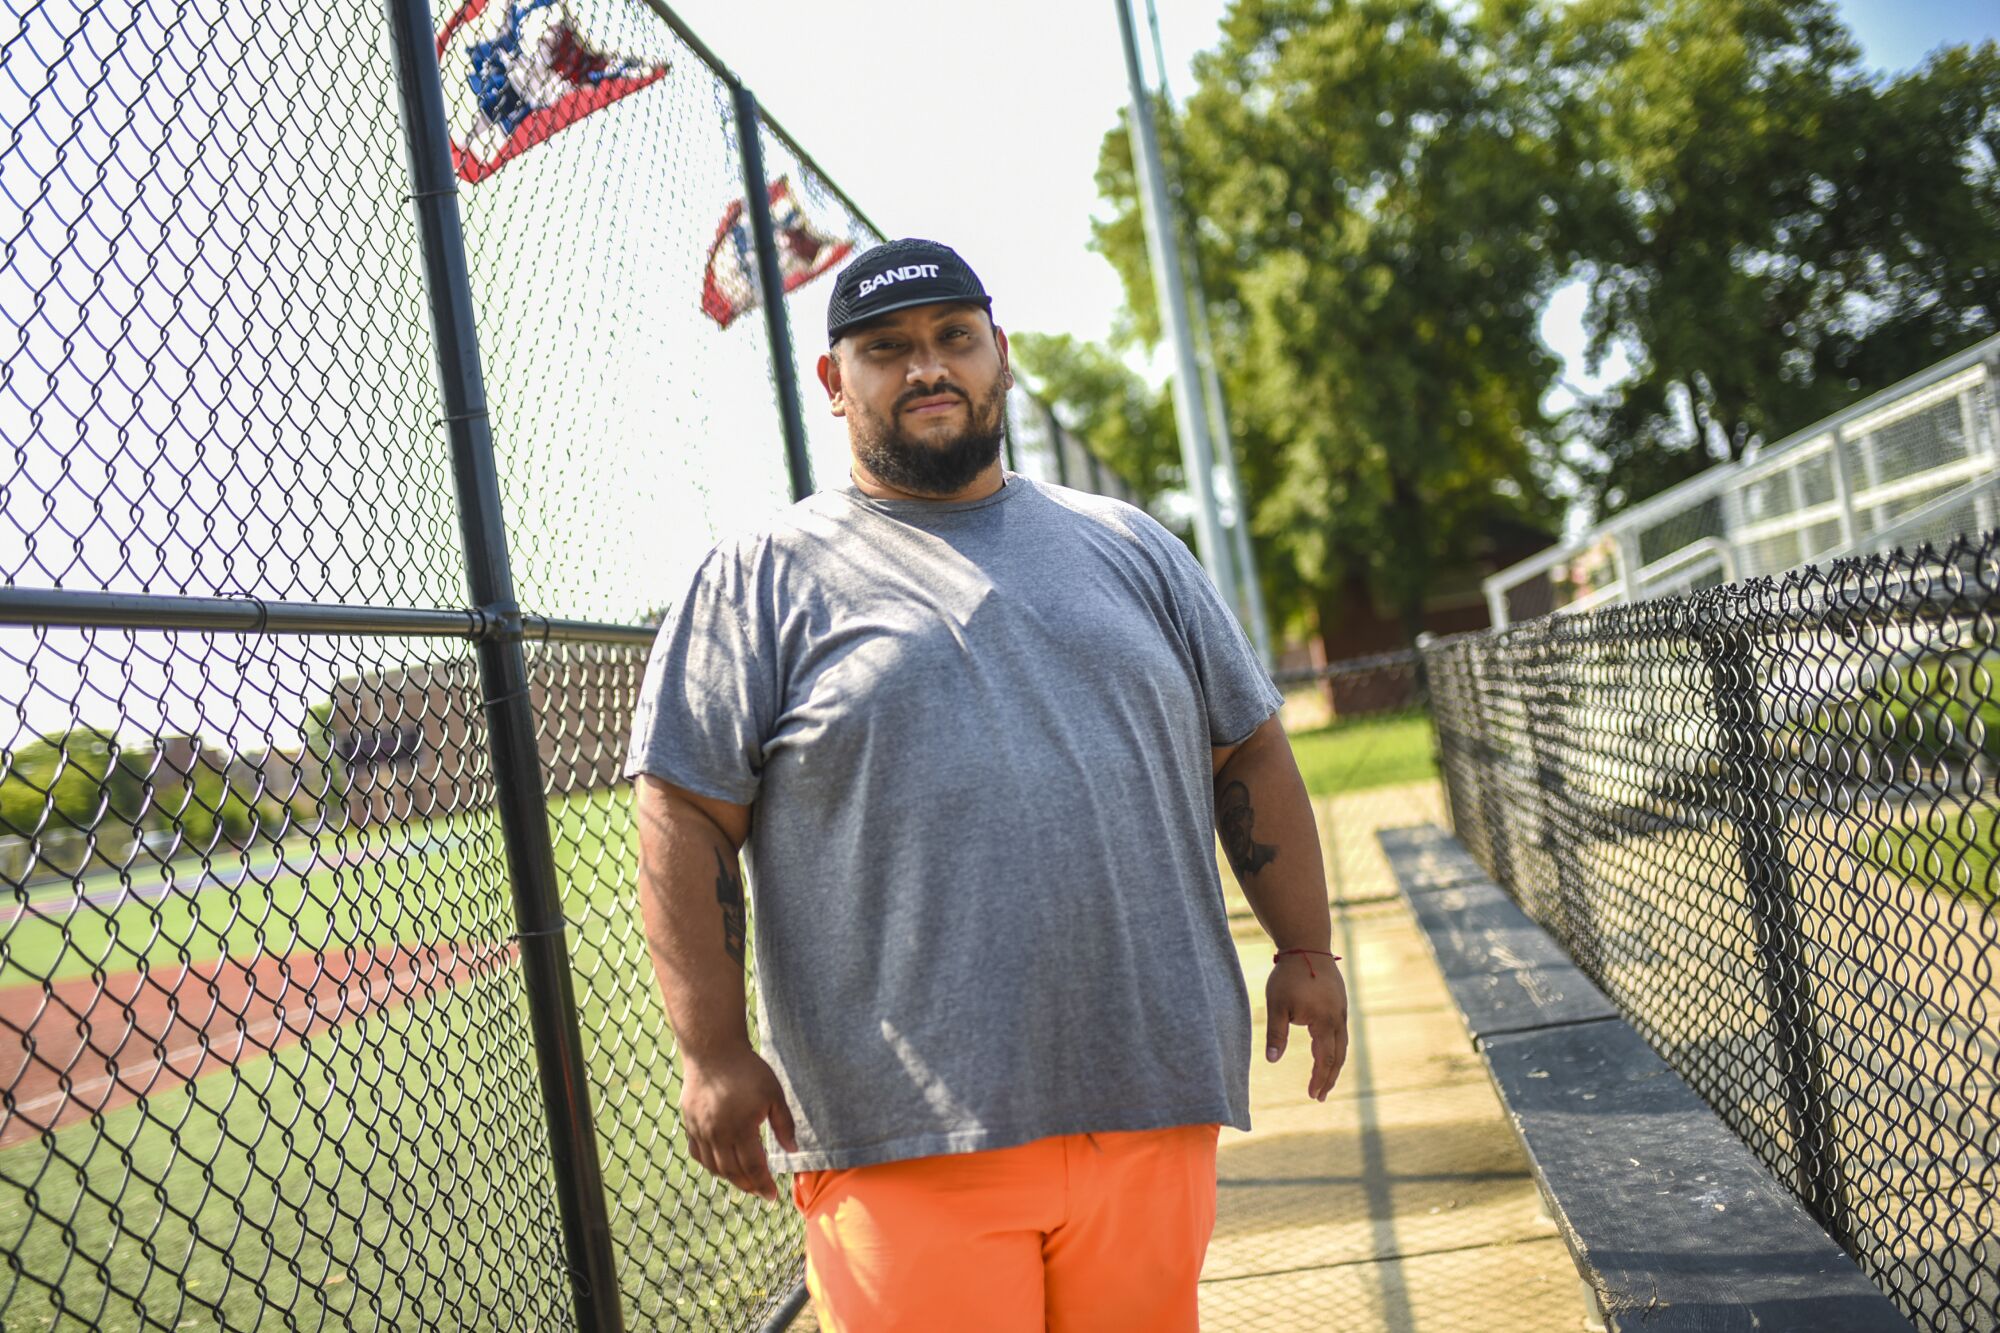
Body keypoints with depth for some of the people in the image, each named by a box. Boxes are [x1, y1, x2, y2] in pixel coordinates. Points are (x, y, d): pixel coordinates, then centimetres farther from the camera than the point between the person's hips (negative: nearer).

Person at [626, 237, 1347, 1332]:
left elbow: (1248, 753, 18)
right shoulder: (763, 580, 4)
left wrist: (1306, 953, 12)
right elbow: (688, 820, -2)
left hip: (1151, 1099, 4)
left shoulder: (1127, 546, 15)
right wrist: (713, 1054, -9)